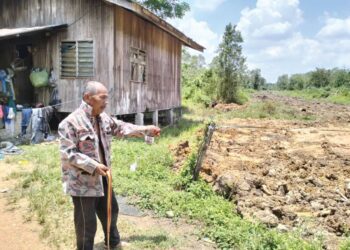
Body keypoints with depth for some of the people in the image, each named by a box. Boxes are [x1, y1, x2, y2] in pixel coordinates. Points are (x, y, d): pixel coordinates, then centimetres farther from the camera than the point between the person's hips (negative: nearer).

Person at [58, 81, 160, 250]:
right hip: (83, 182, -9)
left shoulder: (103, 118, 3)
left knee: (110, 211, 26)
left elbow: (121, 127, 17)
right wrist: (93, 166, -26)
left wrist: (145, 130, 11)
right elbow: (67, 153, -23)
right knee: (86, 223, 5)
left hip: (102, 178, 9)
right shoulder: (70, 122, -21)